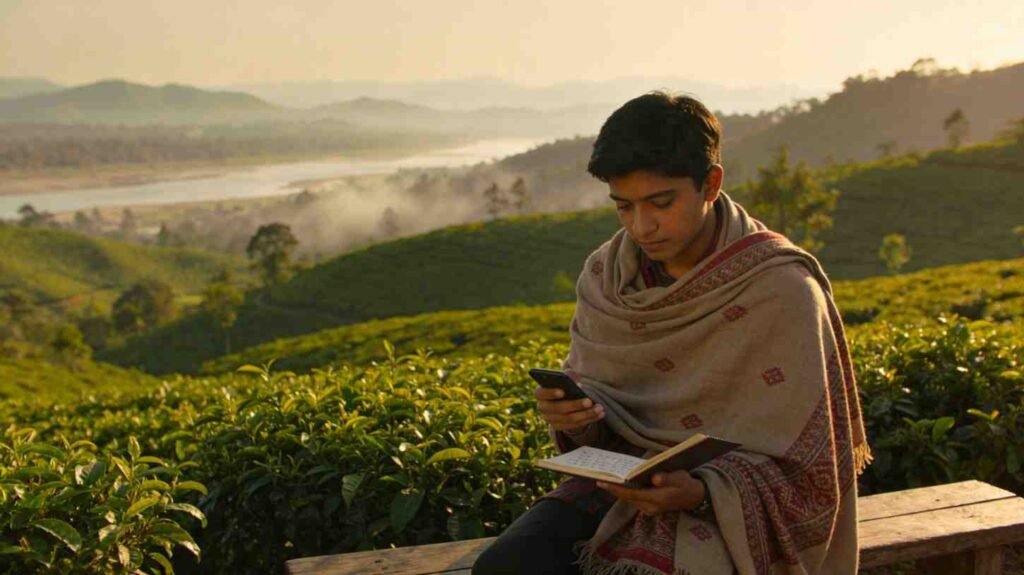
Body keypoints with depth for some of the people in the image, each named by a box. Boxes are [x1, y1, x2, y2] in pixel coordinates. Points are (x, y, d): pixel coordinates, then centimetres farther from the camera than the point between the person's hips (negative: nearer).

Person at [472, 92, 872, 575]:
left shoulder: (782, 292, -14)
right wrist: (572, 412, -13)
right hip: (620, 482, 5)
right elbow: (597, 414, 10)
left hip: (731, 510, -4)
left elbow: (798, 469, -11)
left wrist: (701, 493, -27)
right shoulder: (605, 277, 1)